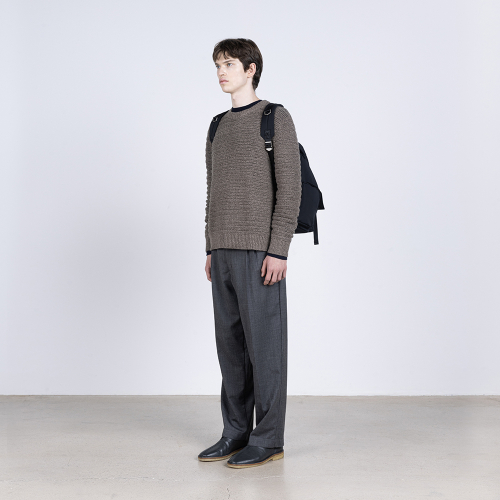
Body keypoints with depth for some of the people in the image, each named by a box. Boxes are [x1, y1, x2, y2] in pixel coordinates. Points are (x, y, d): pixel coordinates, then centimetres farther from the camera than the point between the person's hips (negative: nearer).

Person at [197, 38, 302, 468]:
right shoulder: (219, 127, 18)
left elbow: (290, 188, -10)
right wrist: (212, 249, 15)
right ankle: (236, 433, 17)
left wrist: (278, 251, -17)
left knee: (264, 341, -4)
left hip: (260, 251, -7)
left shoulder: (276, 119, -4)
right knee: (230, 341, 8)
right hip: (224, 251, 7)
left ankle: (269, 439, 5)